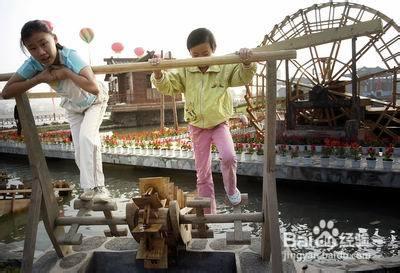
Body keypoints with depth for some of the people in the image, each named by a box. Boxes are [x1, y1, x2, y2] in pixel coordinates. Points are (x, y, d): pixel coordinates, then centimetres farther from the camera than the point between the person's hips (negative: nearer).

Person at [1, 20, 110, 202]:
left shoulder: (70, 56, -39)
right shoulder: (33, 64, -27)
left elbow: (94, 88, -53)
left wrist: (66, 72, -44)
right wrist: (38, 78, -35)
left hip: (94, 101, -4)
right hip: (73, 107, 4)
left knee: (87, 137, -24)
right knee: (80, 151, 2)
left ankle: (96, 187, -12)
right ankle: (89, 188, 19)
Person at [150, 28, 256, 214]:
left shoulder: (224, 69, -8)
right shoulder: (184, 72, -4)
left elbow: (243, 77, -16)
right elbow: (166, 85, -7)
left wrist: (246, 63, -38)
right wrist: (158, 73, -28)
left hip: (219, 123, -2)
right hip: (197, 127, 2)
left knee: (229, 157, -29)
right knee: (202, 173, 8)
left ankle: (231, 188, 5)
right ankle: (208, 213, 24)